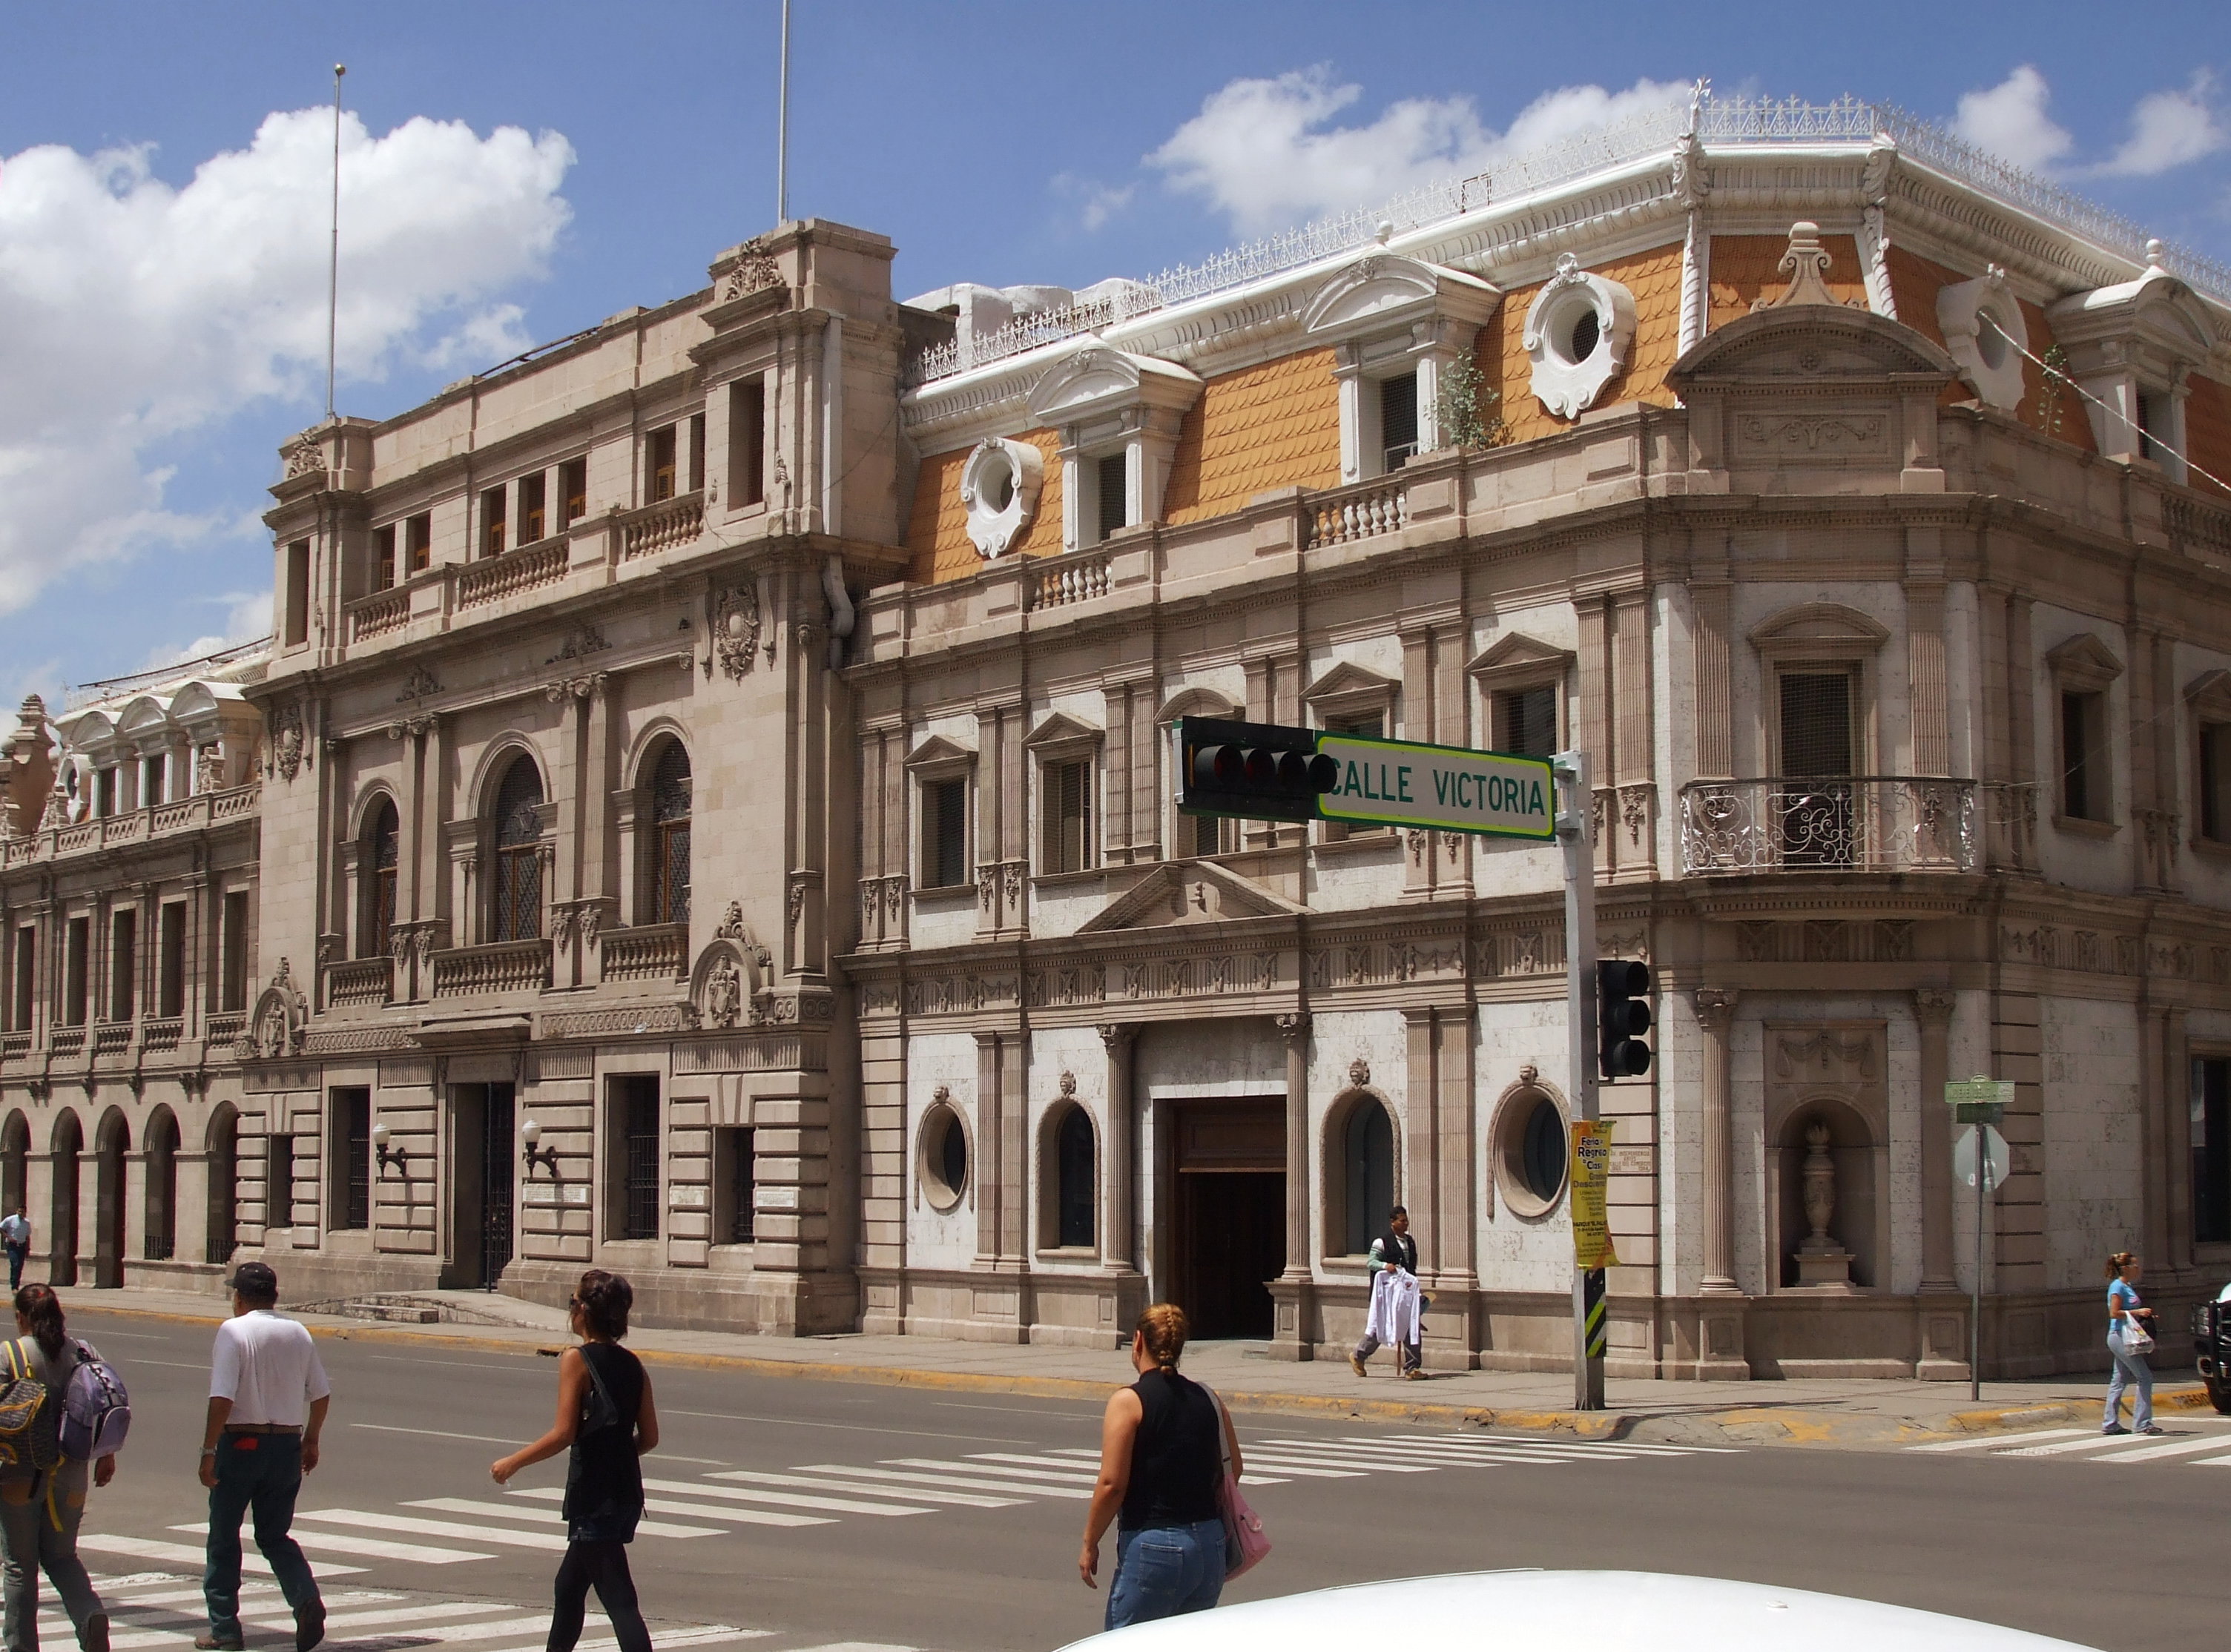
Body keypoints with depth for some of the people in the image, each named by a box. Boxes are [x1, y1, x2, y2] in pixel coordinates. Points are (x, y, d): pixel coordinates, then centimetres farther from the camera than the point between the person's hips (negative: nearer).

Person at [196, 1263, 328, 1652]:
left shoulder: (233, 1331, -9)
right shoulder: (298, 1332, 7)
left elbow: (222, 1397, -17)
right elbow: (321, 1394, 9)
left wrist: (208, 1451, -13)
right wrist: (310, 1441, 21)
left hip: (241, 1442, -4)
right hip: (287, 1445, 5)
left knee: (224, 1538, 10)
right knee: (275, 1536, 14)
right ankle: (307, 1599, -10)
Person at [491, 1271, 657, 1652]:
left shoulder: (577, 1360, -11)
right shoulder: (633, 1366, 7)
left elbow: (564, 1434, -16)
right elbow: (649, 1437, 7)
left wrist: (512, 1463, -5)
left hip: (593, 1497, -8)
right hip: (627, 1493, 8)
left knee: (618, 1599, -8)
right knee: (569, 1586, 24)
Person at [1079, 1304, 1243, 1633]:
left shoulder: (1129, 1401, -9)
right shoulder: (1209, 1399, 7)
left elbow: (1112, 1484, -13)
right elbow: (1233, 1468, 12)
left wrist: (1089, 1544, -2)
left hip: (1153, 1547, -6)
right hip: (1210, 1547, 6)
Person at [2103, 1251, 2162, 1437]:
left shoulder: (2128, 1286, 15)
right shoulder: (2117, 1287, -13)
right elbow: (2114, 1313, -19)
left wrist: (2144, 1315, 11)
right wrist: (2137, 1312, -20)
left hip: (2126, 1339, 10)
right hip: (2120, 1336, -10)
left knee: (2120, 1380, 10)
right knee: (2145, 1377, -9)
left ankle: (2111, 1424, 13)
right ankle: (2142, 1423, -8)